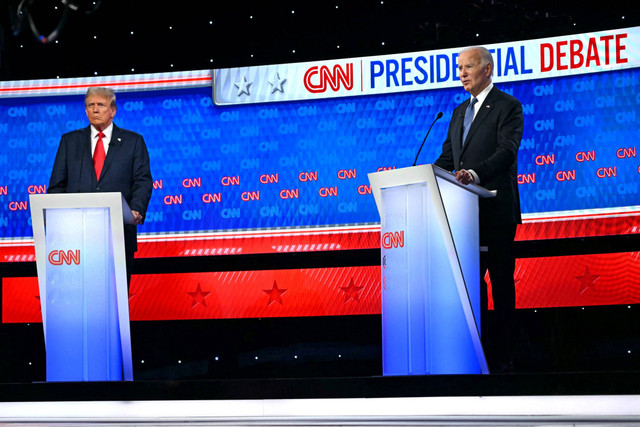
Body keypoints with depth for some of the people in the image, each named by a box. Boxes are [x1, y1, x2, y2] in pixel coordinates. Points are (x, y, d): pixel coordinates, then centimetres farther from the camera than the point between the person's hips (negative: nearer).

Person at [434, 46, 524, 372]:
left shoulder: (508, 106, -3)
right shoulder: (460, 112, 20)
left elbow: (507, 151, -17)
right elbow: (447, 158, 17)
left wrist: (475, 174, -33)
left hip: (496, 209, -7)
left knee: (501, 280, -2)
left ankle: (501, 357, 1)